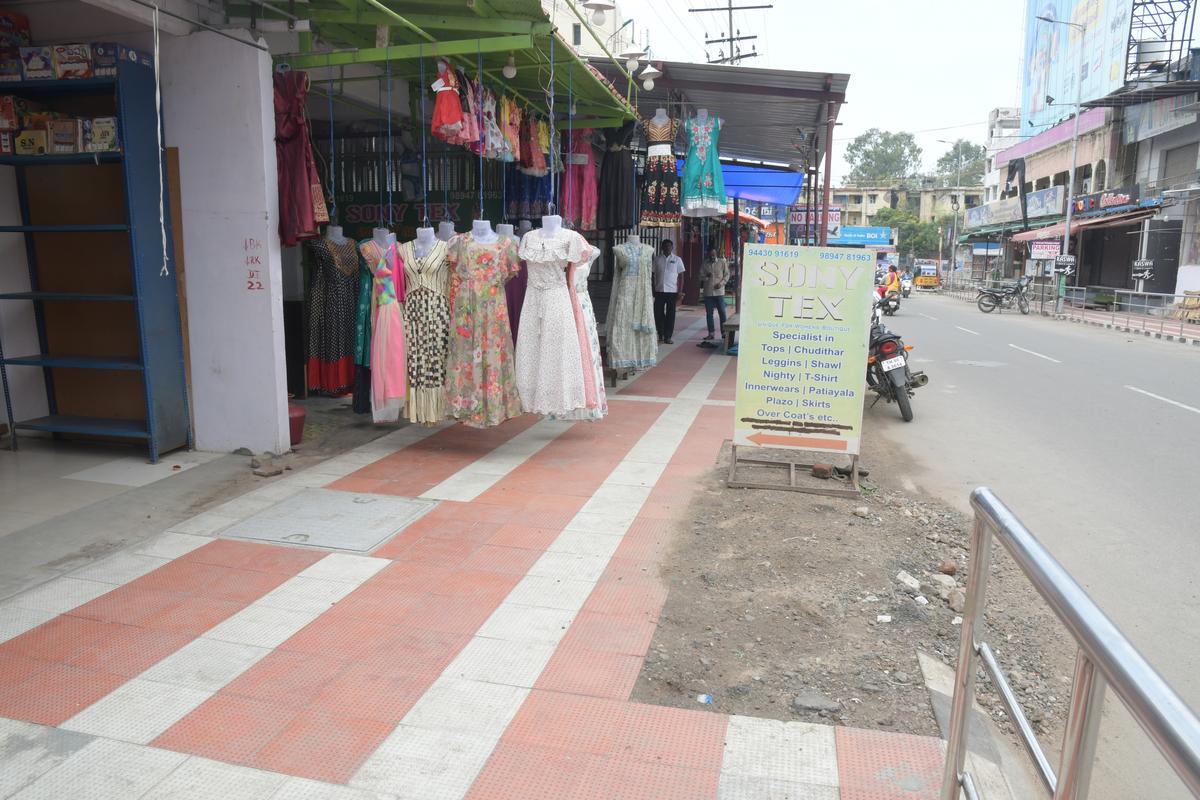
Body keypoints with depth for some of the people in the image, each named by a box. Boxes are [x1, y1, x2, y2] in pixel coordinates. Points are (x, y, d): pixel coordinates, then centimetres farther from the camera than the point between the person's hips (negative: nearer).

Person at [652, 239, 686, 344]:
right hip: (659, 291, 1)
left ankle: (667, 337, 6)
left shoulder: (677, 260, 4)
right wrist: (653, 290, 4)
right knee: (658, 313, 1)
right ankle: (660, 334, 17)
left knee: (670, 314, 1)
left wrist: (680, 292, -4)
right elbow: (653, 275, 10)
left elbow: (680, 276, 3)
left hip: (672, 291, -1)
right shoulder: (657, 259, 7)